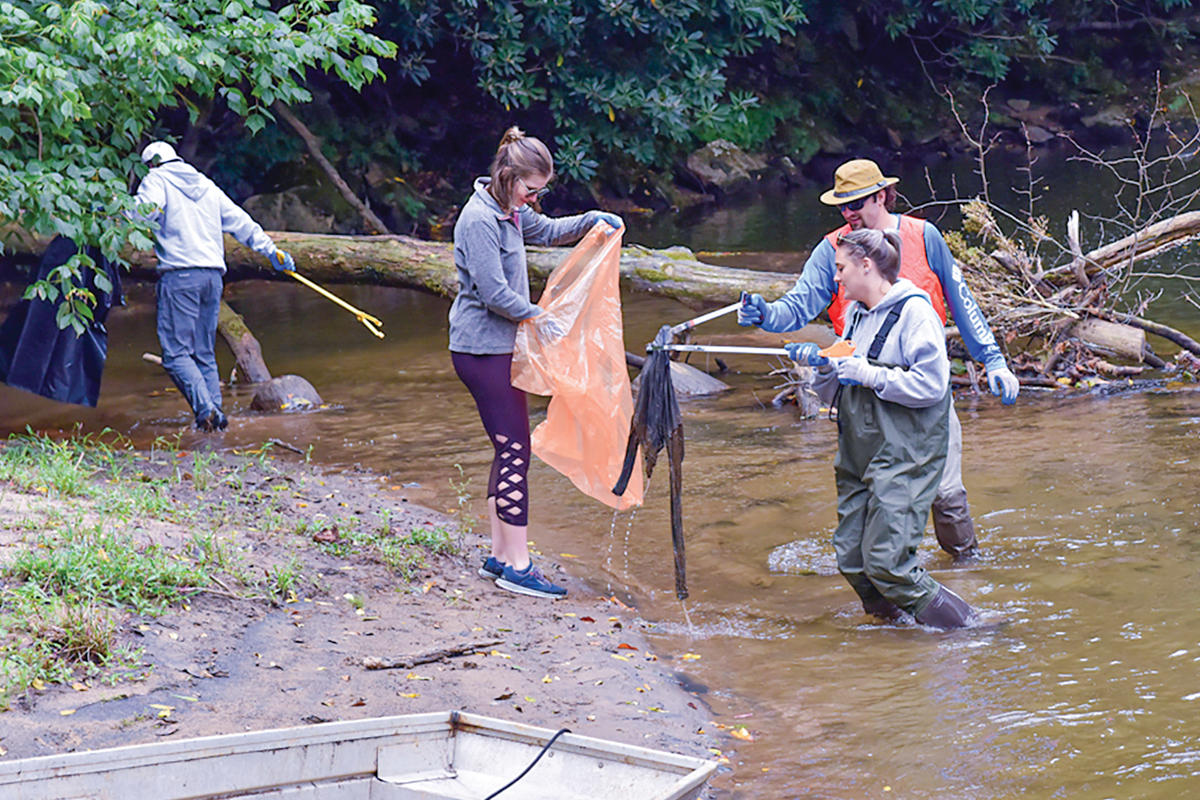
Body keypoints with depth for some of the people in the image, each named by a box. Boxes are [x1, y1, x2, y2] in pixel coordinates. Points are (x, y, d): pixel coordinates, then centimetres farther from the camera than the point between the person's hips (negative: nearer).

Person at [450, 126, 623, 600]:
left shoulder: (510, 211, 11)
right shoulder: (479, 219, -18)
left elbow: (547, 231, 29)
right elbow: (493, 291, -21)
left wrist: (591, 221, 12)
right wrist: (536, 316, -9)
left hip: (498, 347, 10)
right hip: (481, 350, -10)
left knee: (509, 451, 13)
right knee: (514, 451, -9)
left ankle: (500, 556, 19)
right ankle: (517, 566, -7)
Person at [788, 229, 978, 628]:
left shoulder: (914, 312, -9)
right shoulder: (855, 314, 16)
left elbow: (931, 385, -18)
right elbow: (836, 395, 22)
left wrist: (867, 373, -16)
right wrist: (823, 366, 2)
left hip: (903, 459, -8)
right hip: (858, 457, 8)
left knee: (886, 561, -15)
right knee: (851, 560, 3)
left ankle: (960, 625, 0)